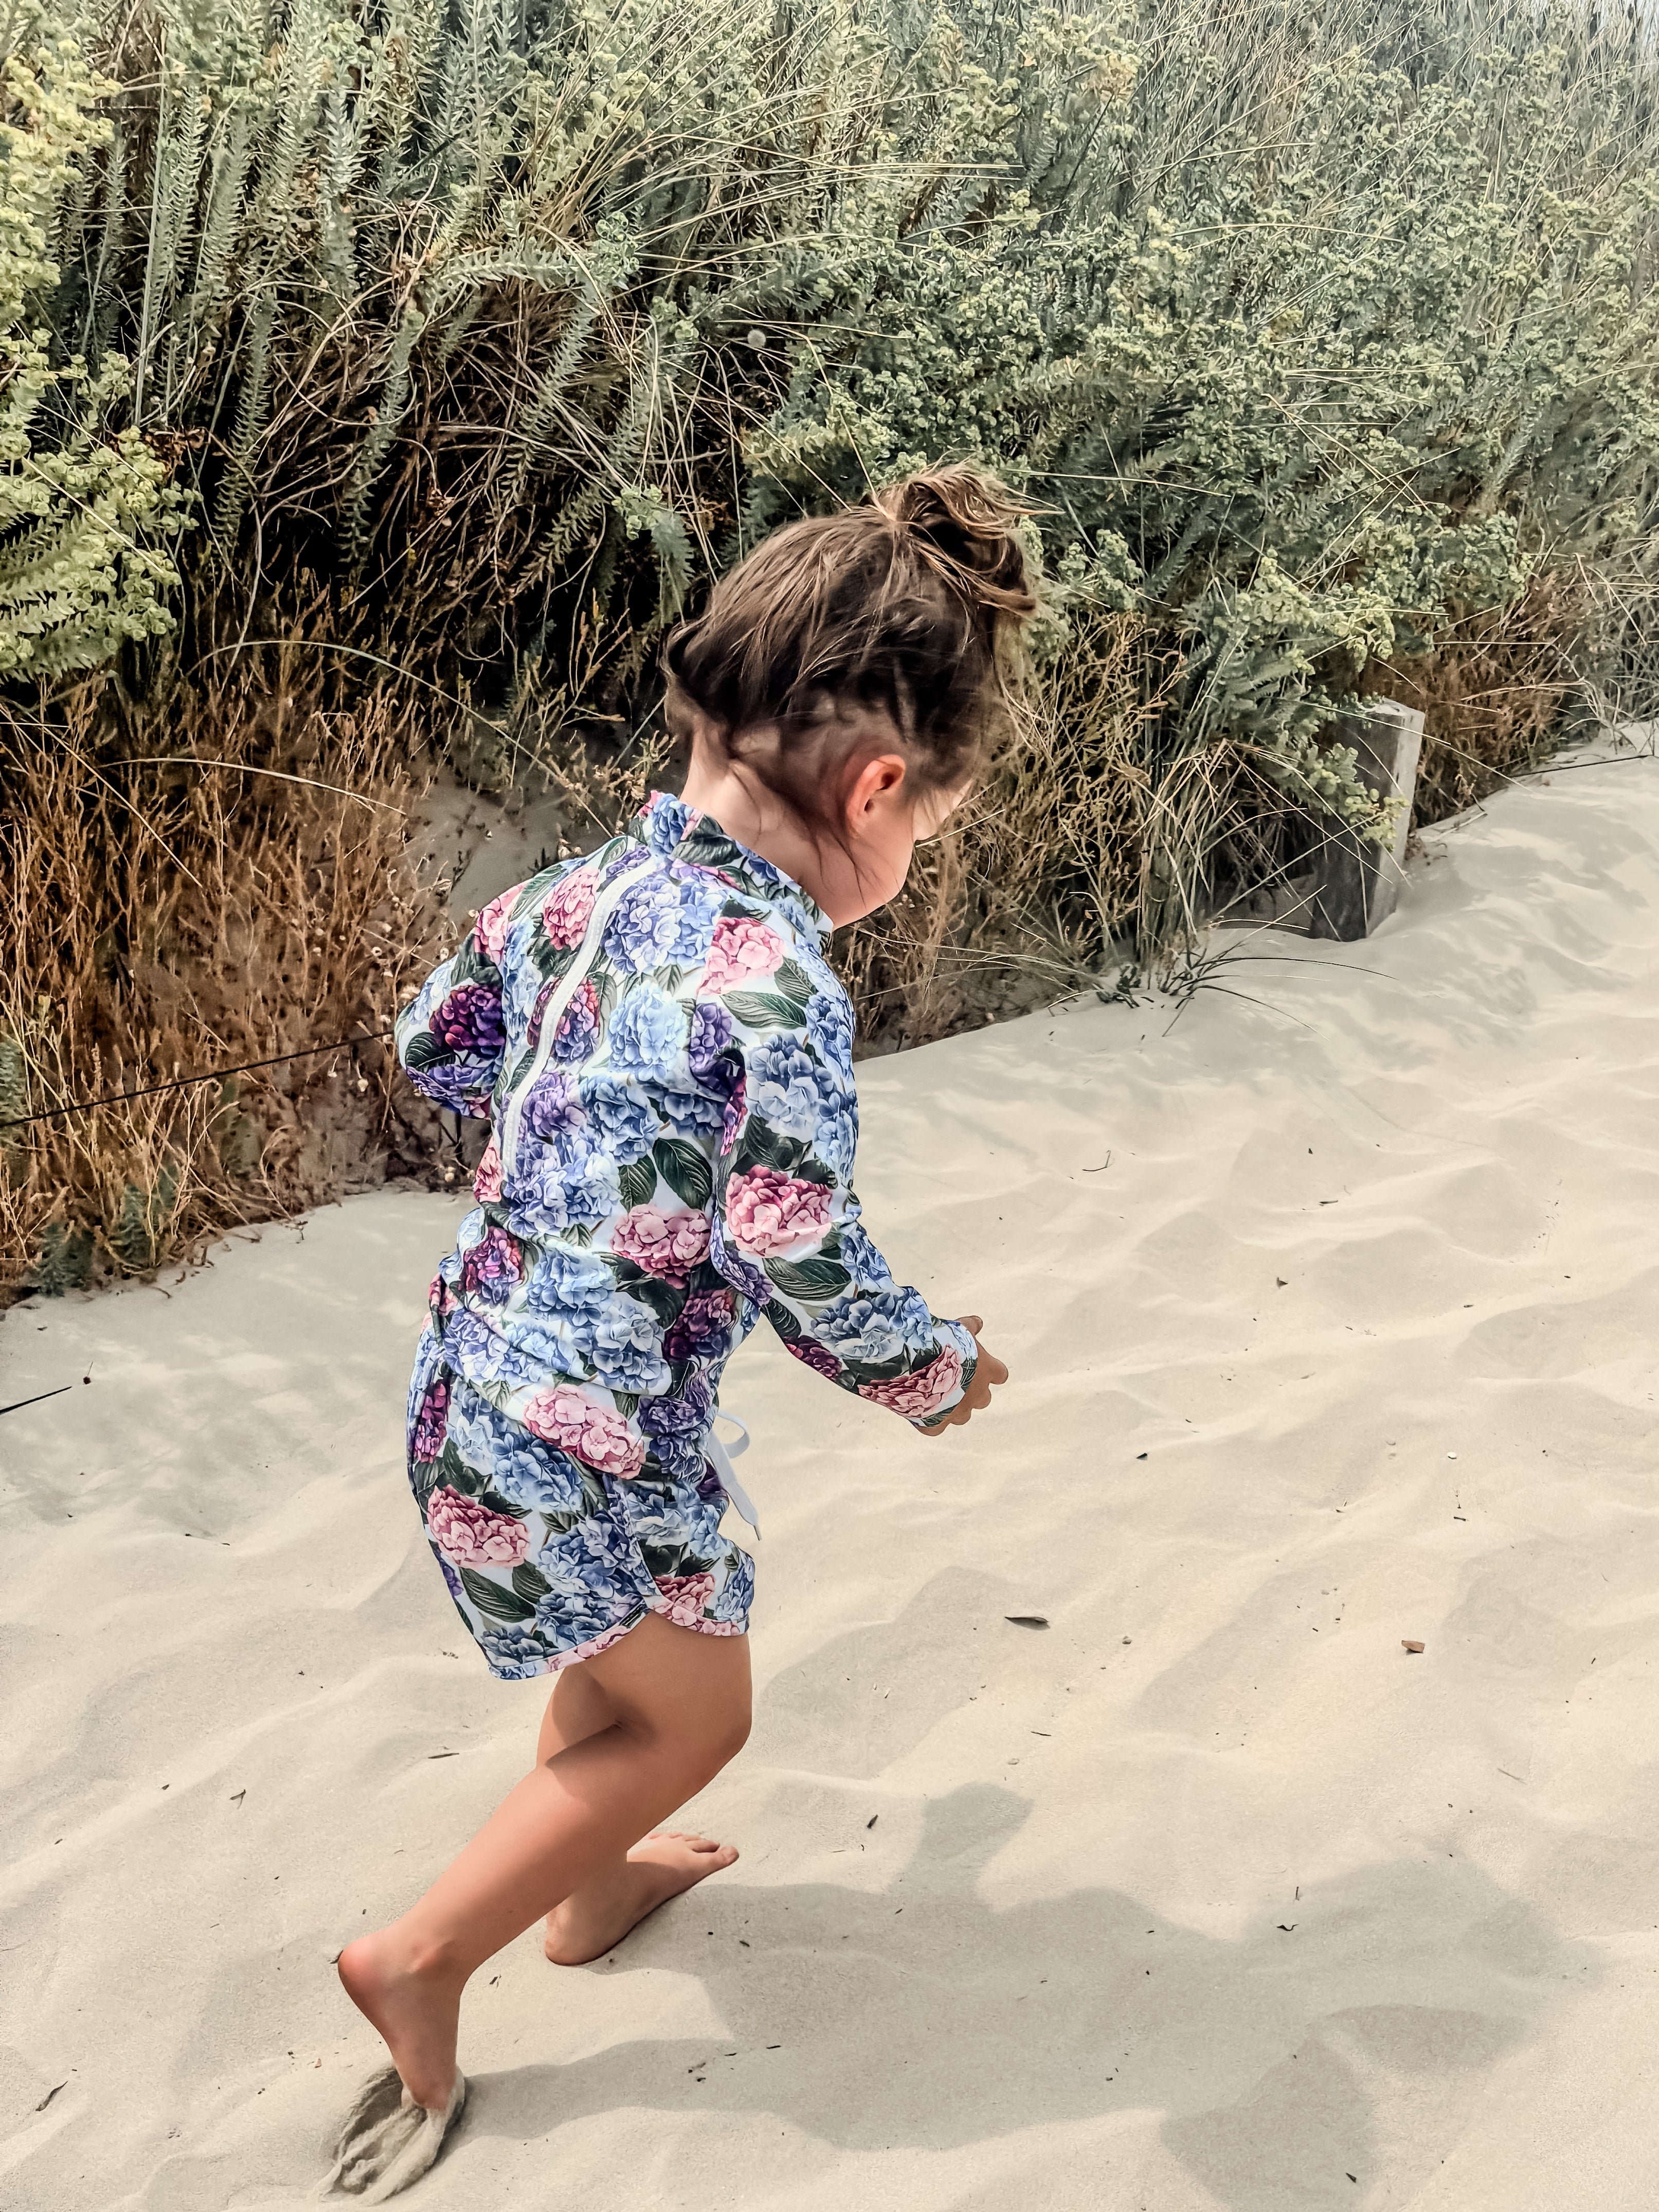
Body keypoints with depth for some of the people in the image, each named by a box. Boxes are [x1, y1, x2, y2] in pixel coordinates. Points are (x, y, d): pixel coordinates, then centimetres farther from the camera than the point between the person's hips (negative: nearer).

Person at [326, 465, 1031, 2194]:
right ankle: (421, 1958, 22)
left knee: (610, 1654, 32)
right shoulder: (776, 982, -27)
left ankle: (587, 1885, 54)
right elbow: (811, 1277, -24)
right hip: (592, 1436, -8)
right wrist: (939, 1375, -5)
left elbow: (433, 1046, 14)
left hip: (476, 1375, 8)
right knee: (688, 1717, 17)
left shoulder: (580, 892, -2)